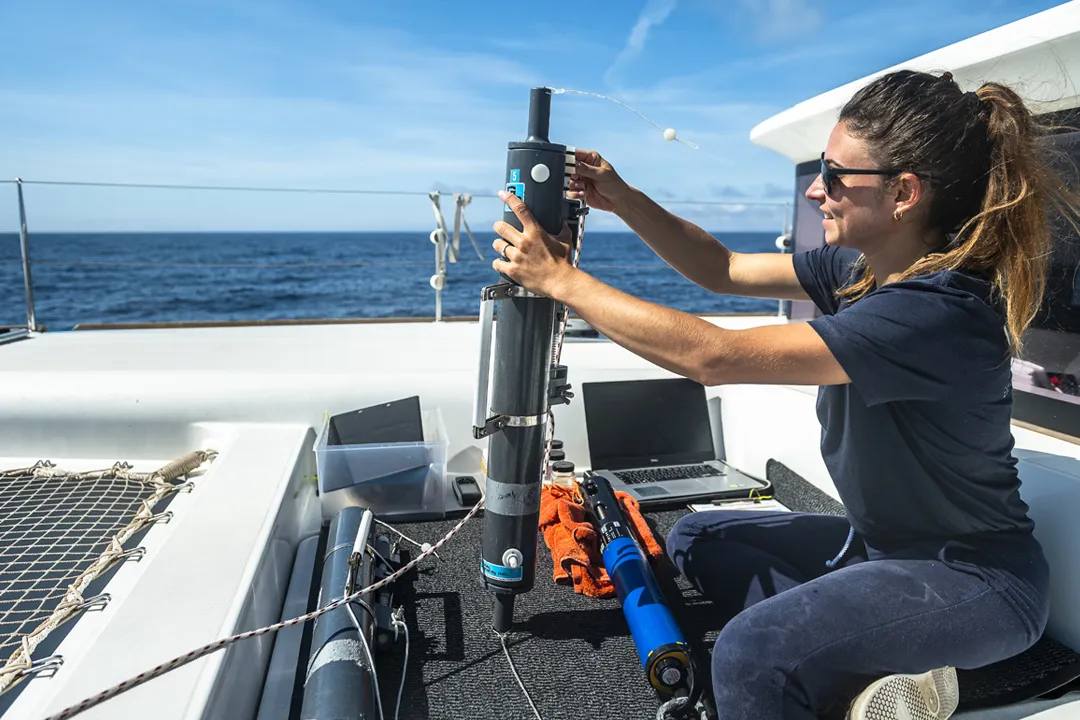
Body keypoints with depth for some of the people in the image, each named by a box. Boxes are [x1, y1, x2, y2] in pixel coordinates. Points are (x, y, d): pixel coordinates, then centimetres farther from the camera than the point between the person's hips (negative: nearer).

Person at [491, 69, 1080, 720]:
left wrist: (561, 279, -24)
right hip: (881, 541, 10)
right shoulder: (857, 267, -3)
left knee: (750, 653, -33)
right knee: (697, 538, 10)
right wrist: (621, 199, -5)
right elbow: (724, 270, 6)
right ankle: (873, 665, -2)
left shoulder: (941, 310, -31)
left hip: (974, 580, -9)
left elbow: (711, 355, -33)